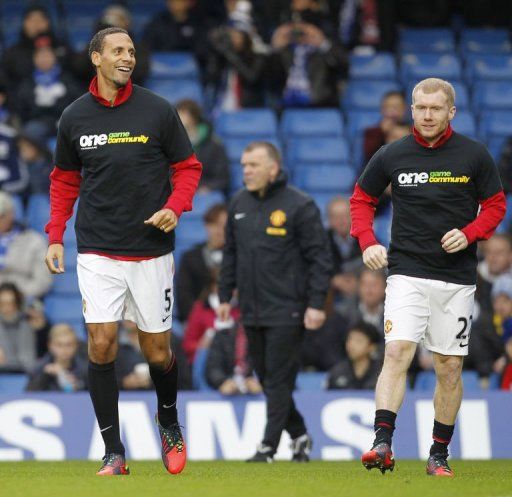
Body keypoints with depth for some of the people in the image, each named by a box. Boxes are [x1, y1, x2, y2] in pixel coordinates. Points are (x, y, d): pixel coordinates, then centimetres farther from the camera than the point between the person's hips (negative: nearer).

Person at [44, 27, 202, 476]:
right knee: (101, 344, -9)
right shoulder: (75, 117, 3)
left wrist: (174, 207, -12)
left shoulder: (158, 111, -2)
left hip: (151, 250, -1)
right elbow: (65, 180, 16)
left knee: (157, 351, 4)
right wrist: (55, 236, 7)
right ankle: (114, 453, -3)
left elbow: (187, 166, 6)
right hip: (97, 252, 1)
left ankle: (169, 423, 34)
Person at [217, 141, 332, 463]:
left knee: (279, 379, -6)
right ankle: (299, 435, 24)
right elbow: (231, 254, 19)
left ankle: (269, 447, -4)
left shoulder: (300, 206, -8)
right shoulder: (239, 205, 10)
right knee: (266, 378, 10)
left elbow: (319, 258, -9)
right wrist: (225, 296, 15)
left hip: (287, 312, -6)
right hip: (252, 312, 7)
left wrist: (317, 304, -14)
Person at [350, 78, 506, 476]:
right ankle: (383, 444, -25)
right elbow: (362, 198, 13)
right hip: (407, 274, -1)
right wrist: (367, 242, -2)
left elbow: (495, 205, 8)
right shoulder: (392, 155, 1)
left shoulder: (474, 155, 0)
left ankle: (440, 455, 15)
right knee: (397, 352, -17)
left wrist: (469, 234, -10)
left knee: (450, 368, 4)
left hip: (457, 277, 1)